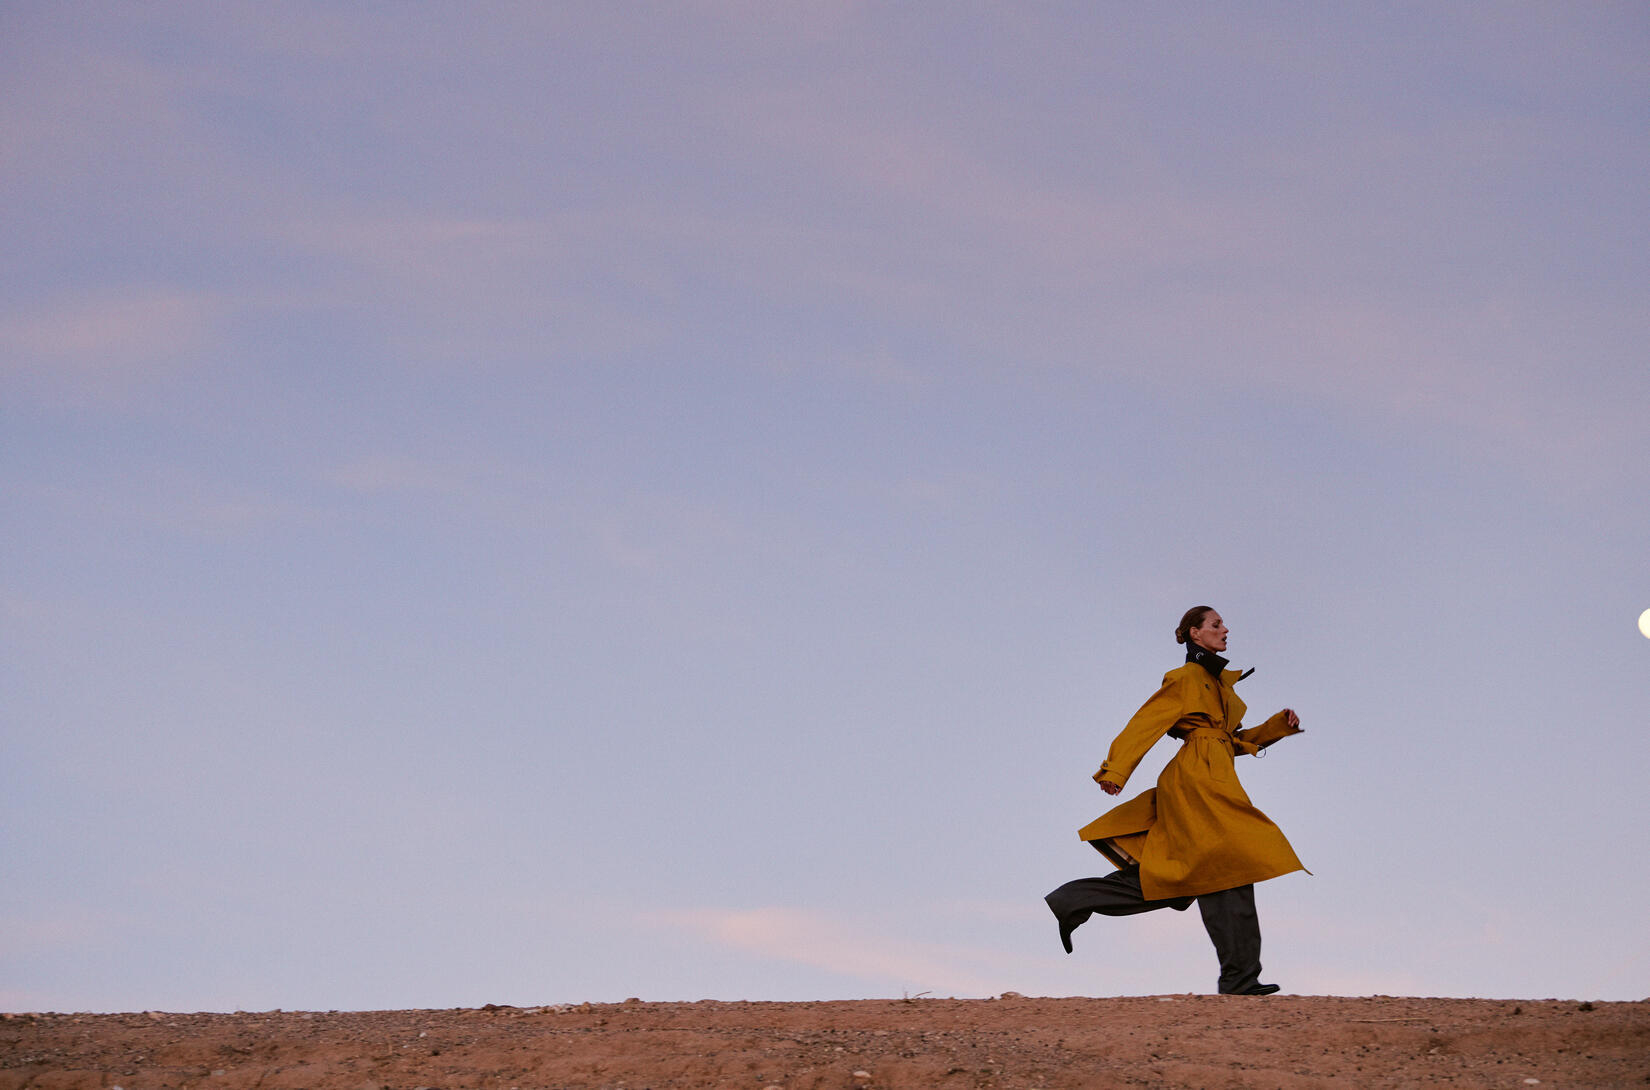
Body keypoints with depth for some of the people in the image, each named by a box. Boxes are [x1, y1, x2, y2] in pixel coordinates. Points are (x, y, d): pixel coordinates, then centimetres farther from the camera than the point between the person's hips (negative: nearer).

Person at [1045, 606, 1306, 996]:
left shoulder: (1217, 682, 26)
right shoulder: (1187, 677, -1)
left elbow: (1235, 740, 29)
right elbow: (1146, 722, -9)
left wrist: (1279, 725, 18)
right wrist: (1115, 770, -17)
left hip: (1209, 781, 9)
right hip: (1199, 777, -9)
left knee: (1166, 878, 4)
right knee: (1228, 871, -11)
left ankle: (1072, 902, 6)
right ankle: (1239, 977, -11)